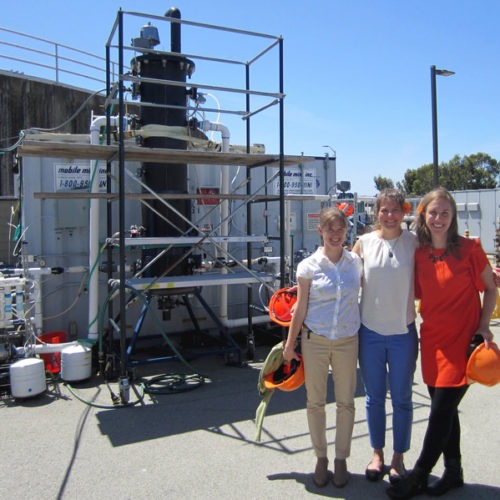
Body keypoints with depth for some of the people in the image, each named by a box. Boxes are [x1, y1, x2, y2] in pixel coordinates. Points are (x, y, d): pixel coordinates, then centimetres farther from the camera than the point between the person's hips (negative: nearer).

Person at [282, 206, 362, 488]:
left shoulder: (356, 262, -1)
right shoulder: (309, 266, -5)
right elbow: (301, 307, -2)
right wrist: (290, 344, 0)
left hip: (347, 341, 1)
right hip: (315, 340, -1)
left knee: (346, 403, 10)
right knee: (316, 402, 10)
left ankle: (341, 460, 29)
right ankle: (321, 458, 29)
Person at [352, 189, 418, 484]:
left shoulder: (414, 242, -3)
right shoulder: (364, 243, -1)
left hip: (403, 332, -1)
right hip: (370, 331, 1)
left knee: (402, 399, 12)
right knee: (374, 398, 14)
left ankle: (399, 457, 32)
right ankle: (377, 454, 34)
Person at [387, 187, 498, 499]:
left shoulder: (469, 249, -8)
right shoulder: (419, 254, 3)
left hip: (462, 339, -4)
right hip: (432, 339, 4)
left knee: (441, 411, 0)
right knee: (445, 409, 14)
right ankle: (454, 472, 32)